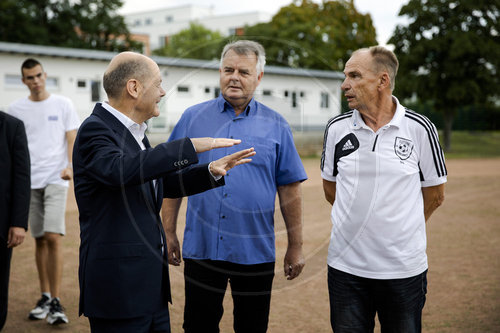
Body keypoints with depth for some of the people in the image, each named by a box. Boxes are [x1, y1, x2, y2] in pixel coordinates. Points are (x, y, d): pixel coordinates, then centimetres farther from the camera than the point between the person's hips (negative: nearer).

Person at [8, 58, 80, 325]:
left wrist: (70, 166, -15)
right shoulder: (16, 109, 9)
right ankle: (45, 297, 19)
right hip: (29, 181, 3)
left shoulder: (63, 104, 4)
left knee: (53, 237, -13)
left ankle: (56, 302, -9)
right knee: (39, 239, 8)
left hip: (55, 178, -3)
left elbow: (72, 139, 2)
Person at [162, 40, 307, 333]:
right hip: (201, 248, 0)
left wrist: (296, 246, 2)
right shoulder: (193, 118, 4)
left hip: (255, 253, 0)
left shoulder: (276, 126, 3)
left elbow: (289, 190, 3)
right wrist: (169, 232, 1)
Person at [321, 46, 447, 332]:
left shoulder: (420, 129, -5)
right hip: (345, 266, 2)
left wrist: (399, 231, 8)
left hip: (404, 269, -1)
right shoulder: (337, 128, 1)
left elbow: (435, 195, 4)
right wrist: (359, 225, 10)